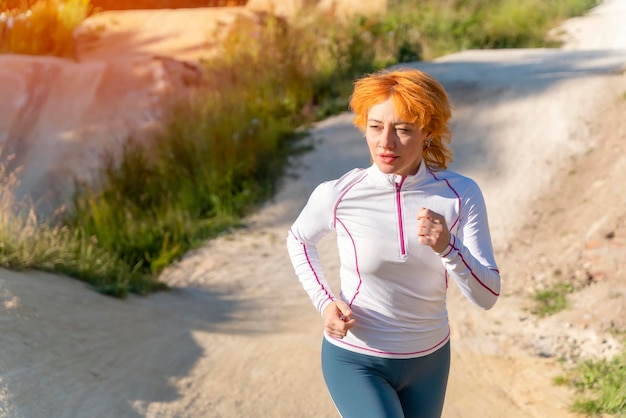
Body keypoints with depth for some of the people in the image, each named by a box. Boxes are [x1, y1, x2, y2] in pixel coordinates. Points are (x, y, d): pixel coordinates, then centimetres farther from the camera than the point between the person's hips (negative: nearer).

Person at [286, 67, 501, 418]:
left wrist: (448, 247, -34)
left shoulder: (461, 194, -16)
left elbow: (487, 295, -16)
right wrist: (324, 302, -9)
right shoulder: (338, 195, -19)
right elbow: (299, 239, 4)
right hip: (355, 360, -3)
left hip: (428, 359, 3)